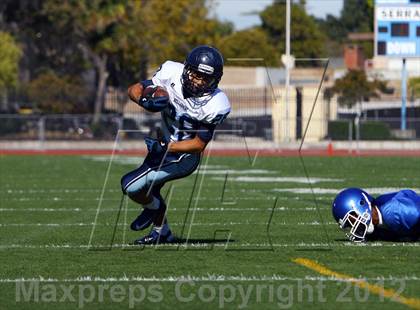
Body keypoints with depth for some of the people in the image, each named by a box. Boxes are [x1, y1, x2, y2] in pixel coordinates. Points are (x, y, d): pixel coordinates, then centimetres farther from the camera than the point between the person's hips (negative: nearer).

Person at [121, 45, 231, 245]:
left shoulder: (216, 106, -28)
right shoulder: (172, 73, -20)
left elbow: (200, 144, -20)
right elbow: (134, 89, -13)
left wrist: (165, 148, -30)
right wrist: (145, 101, -35)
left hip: (184, 156, -5)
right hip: (164, 142, 5)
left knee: (132, 185, -14)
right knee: (148, 189, 23)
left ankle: (152, 207, 17)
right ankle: (161, 231, 45)